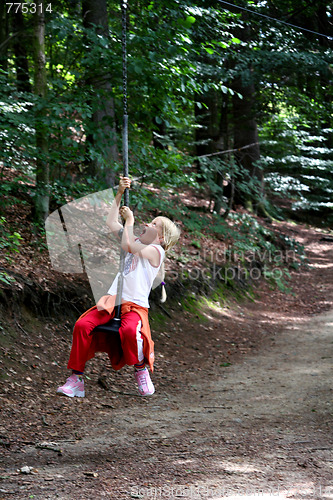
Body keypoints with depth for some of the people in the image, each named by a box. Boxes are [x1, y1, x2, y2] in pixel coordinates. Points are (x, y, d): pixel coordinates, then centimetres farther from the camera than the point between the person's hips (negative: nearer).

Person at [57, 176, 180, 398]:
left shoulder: (155, 250, -1)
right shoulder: (137, 244, 23)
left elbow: (127, 245, -17)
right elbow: (111, 222, 27)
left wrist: (130, 221, -3)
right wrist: (120, 194, 20)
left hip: (136, 304, -7)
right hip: (113, 299, 7)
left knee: (129, 330, -39)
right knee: (82, 325, -20)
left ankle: (141, 370, -11)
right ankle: (77, 378, -15)